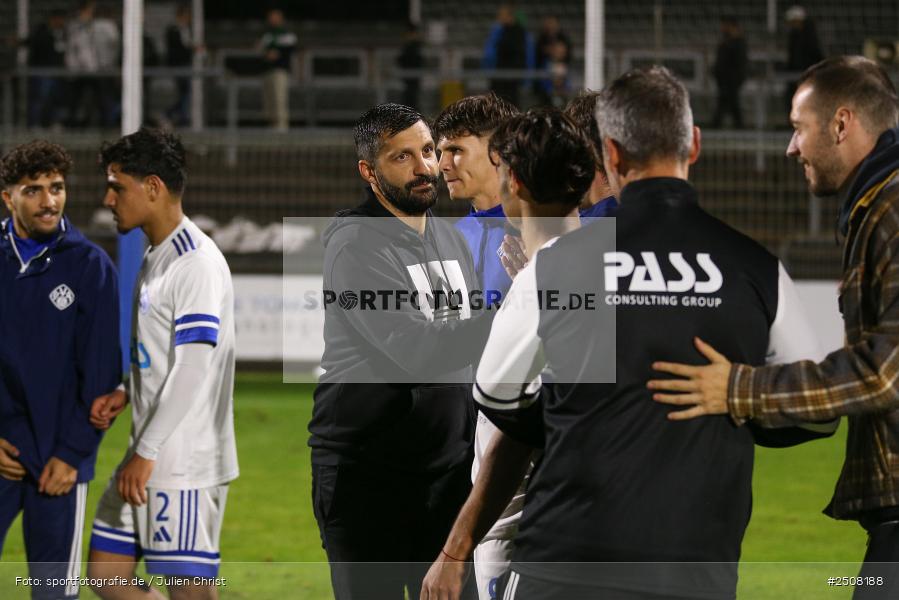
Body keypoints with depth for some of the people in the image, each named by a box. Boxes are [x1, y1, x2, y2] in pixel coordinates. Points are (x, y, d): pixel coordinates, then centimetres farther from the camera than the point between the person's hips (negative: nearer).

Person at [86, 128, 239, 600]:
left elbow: (194, 367, -21)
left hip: (185, 463, -10)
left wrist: (145, 454, -20)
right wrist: (126, 396, 7)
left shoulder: (197, 262, -15)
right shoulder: (155, 259, 16)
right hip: (148, 458, 10)